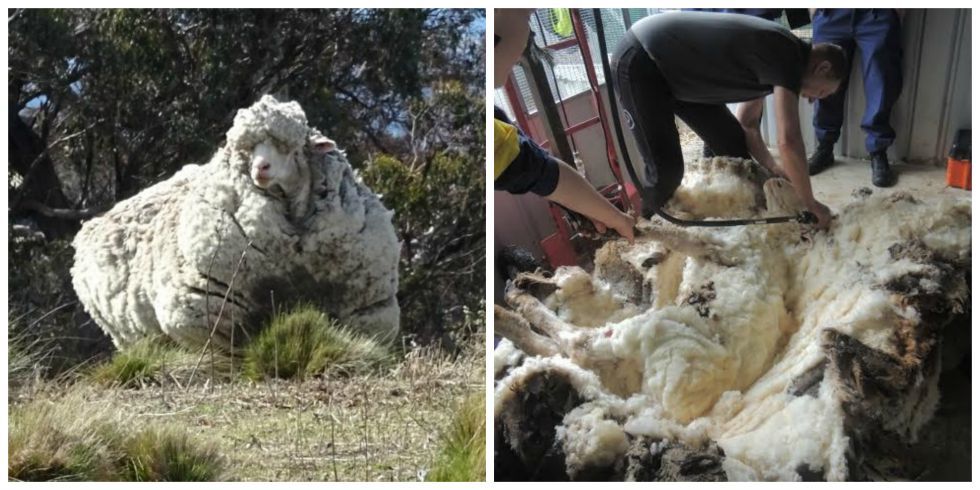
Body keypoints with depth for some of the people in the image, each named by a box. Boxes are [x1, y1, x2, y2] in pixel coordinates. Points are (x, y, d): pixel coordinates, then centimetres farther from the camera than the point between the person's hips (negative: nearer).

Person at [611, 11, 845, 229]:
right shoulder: (787, 57, -21)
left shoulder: (774, 59, 9)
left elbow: (748, 124, 19)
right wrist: (810, 204, -17)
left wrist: (773, 169, 7)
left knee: (733, 143, 11)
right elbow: (789, 141, -27)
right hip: (639, 62, -10)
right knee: (667, 171, -13)